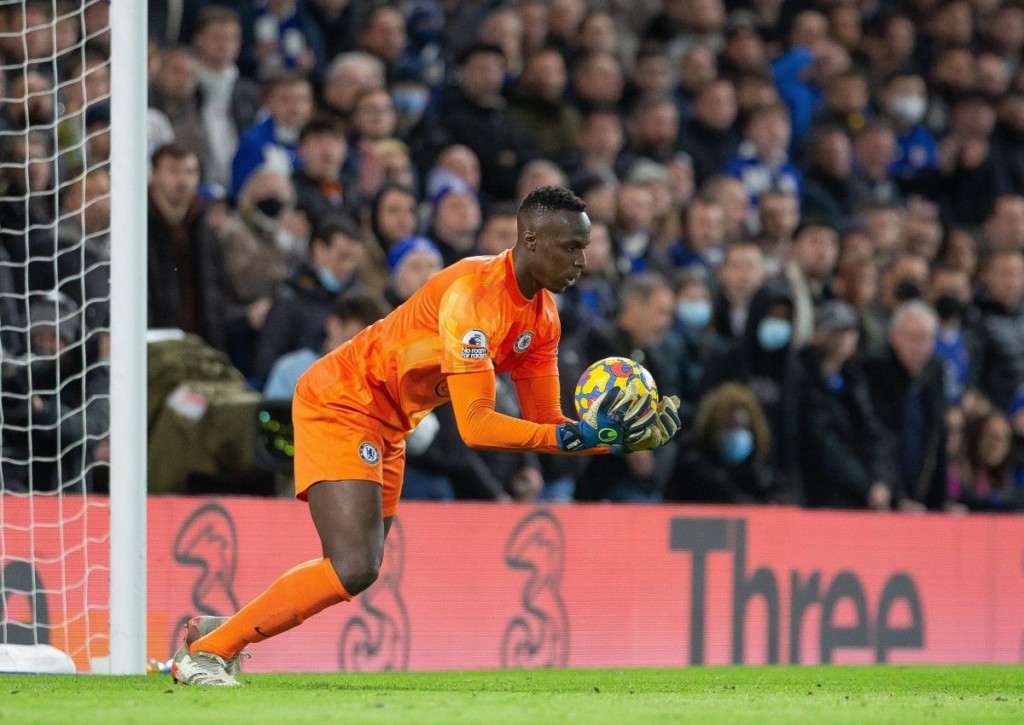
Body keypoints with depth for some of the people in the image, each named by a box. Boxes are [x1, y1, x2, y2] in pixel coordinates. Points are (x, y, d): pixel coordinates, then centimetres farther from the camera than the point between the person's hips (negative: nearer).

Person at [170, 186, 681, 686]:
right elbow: (474, 425, -34)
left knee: (357, 571, 14)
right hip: (339, 404, -10)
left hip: (385, 427, 10)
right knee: (354, 569, -21)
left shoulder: (541, 317, 0)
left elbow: (544, 423, 4)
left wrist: (622, 438, -13)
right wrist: (580, 436, -38)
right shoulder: (475, 294, -28)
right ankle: (206, 650, -10)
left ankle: (215, 630, 27)